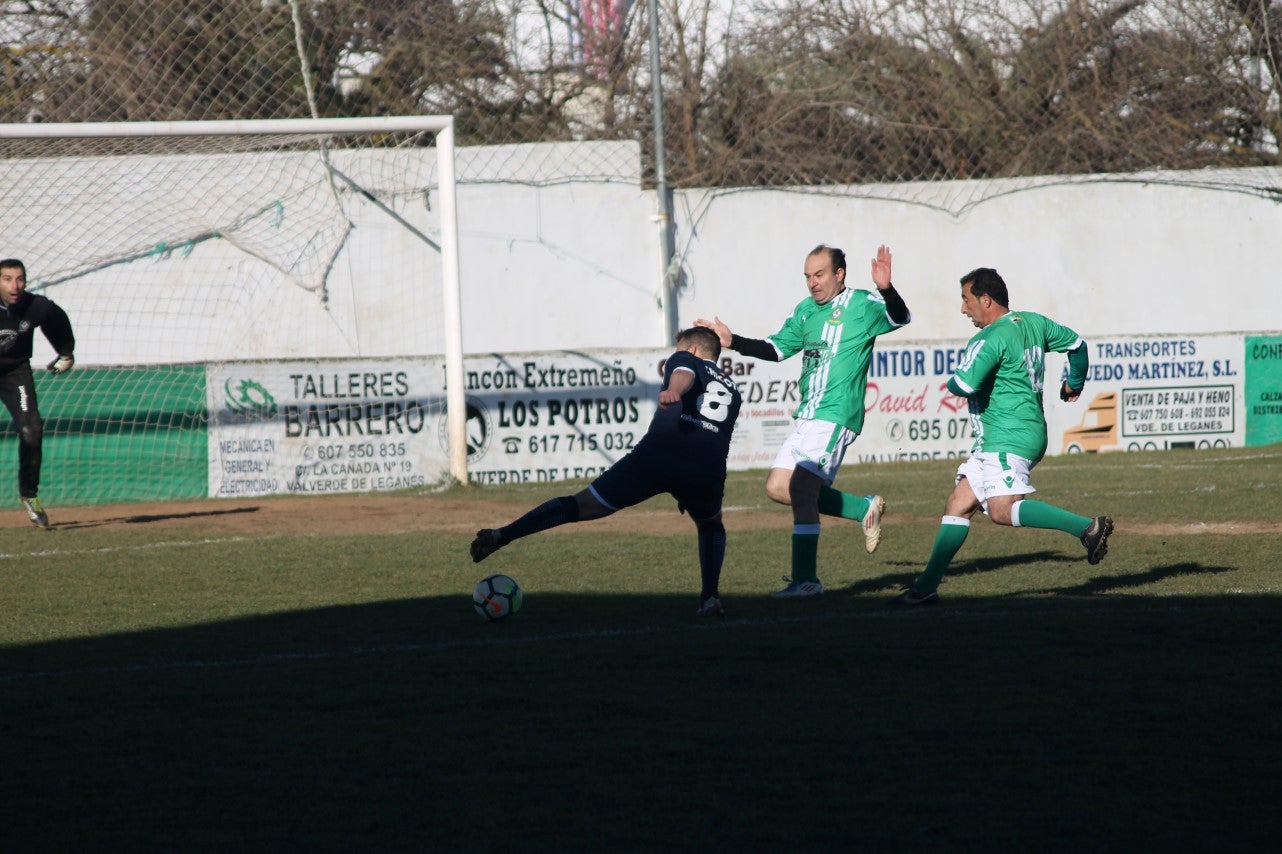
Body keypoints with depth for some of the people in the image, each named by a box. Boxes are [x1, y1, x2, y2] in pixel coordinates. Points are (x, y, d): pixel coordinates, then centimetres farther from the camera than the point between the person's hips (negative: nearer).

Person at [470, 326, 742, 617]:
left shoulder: (685, 360, 19)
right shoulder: (732, 392, 34)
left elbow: (683, 374, -6)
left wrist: (673, 390, -29)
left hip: (654, 456, -3)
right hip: (707, 469, 3)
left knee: (580, 506, 2)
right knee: (711, 527, 34)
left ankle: (501, 536, -10)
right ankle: (710, 598, 16)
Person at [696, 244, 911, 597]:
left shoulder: (861, 305, -6)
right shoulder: (805, 310, 15)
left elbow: (899, 318, -21)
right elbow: (776, 349, 22)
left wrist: (886, 290, -40)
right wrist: (733, 341, 11)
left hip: (835, 417, -9)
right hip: (806, 417, 9)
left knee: (801, 487, -18)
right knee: (777, 486, 8)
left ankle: (806, 579, -15)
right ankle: (864, 508, 18)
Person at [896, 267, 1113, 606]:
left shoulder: (990, 340, -15)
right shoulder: (1034, 323, 13)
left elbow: (965, 385, -26)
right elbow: (1077, 344, 26)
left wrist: (952, 382, -1)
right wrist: (1074, 383, 44)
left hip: (1009, 438, -11)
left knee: (1002, 509, -25)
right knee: (958, 505, 9)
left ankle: (1087, 527, -28)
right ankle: (927, 586, 9)